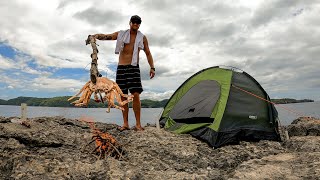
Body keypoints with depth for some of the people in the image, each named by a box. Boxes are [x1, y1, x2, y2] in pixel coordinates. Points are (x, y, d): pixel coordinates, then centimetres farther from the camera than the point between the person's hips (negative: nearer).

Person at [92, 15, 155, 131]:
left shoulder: (142, 38, 10)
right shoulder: (121, 34, 9)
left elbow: (148, 53, 13)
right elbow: (106, 36, 0)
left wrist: (152, 67, 3)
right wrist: (97, 36, -23)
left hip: (134, 67, -1)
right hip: (121, 67, 2)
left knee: (135, 95, -14)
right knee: (123, 96, 1)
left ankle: (138, 124, -8)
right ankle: (125, 124, 8)